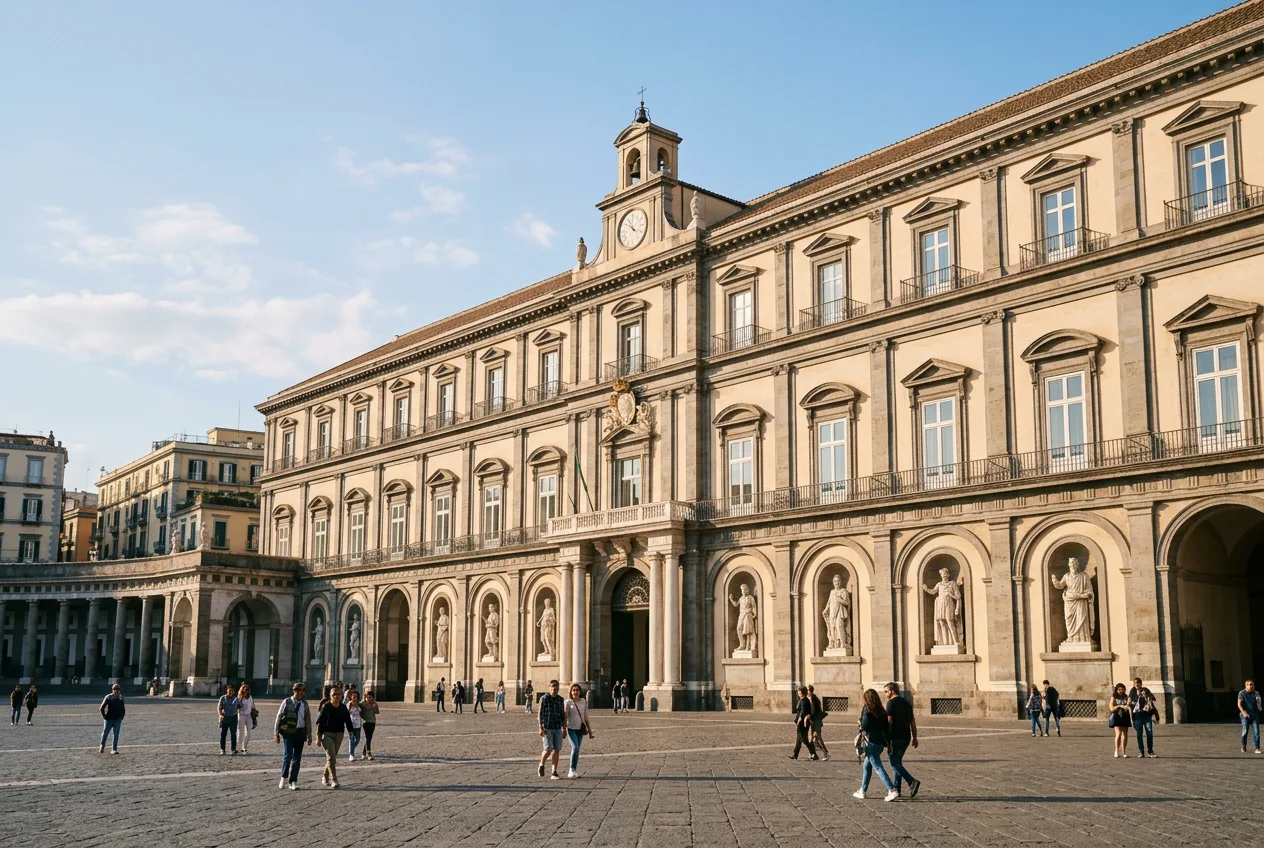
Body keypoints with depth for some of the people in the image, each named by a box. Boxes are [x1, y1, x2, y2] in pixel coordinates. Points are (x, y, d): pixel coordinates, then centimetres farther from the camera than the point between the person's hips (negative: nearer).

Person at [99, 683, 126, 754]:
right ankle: (102, 747, 29)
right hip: (109, 719, -2)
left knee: (116, 735, -1)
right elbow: (102, 708, -1)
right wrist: (104, 716, -4)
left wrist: (122, 716, 5)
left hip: (118, 720, 2)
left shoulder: (121, 698, 4)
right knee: (105, 733, 7)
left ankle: (114, 749, 4)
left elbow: (123, 709, 14)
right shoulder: (108, 697, -6)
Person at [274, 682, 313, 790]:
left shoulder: (304, 704, 8)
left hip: (300, 732, 4)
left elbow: (308, 720, 12)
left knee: (297, 758, 4)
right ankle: (284, 778, 10)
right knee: (288, 755, -11)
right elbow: (279, 717, 1)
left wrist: (309, 735, 11)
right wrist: (276, 733, 0)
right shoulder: (287, 702, -3)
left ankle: (293, 781, 13)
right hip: (288, 732, -3)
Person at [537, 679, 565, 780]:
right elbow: (540, 714, -6)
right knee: (548, 749, -9)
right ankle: (541, 765, 19)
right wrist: (541, 728, -12)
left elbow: (562, 715, 14)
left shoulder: (560, 699, 9)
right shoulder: (544, 699, -5)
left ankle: (554, 772, 6)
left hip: (557, 729, 4)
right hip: (547, 729, -4)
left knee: (557, 750, 0)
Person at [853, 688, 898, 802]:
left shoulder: (867, 709, -7)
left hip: (871, 741, -8)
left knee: (877, 767, -7)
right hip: (881, 742, 8)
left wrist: (862, 730, 2)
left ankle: (892, 790, -17)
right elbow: (886, 727, 11)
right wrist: (888, 743, 14)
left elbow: (864, 725, -18)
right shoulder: (881, 711, 11)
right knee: (867, 766, 20)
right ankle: (862, 791, 26)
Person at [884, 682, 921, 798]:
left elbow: (889, 721, -17)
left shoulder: (891, 703, -10)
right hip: (906, 737, 8)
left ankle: (912, 782, -19)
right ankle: (896, 788, 16)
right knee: (898, 761, 17)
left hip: (895, 738, -8)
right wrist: (915, 738, 17)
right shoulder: (906, 702, 14)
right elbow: (913, 721, 14)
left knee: (894, 763, -4)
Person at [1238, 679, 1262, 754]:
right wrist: (1244, 712, -21)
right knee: (1245, 731, -3)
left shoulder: (1256, 693, 9)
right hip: (1245, 715, -3)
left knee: (1256, 731, -6)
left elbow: (1258, 703, 18)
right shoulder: (1242, 693, -3)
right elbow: (1239, 704, -10)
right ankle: (1243, 746, 17)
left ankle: (1257, 748, -4)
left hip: (1255, 715, 3)